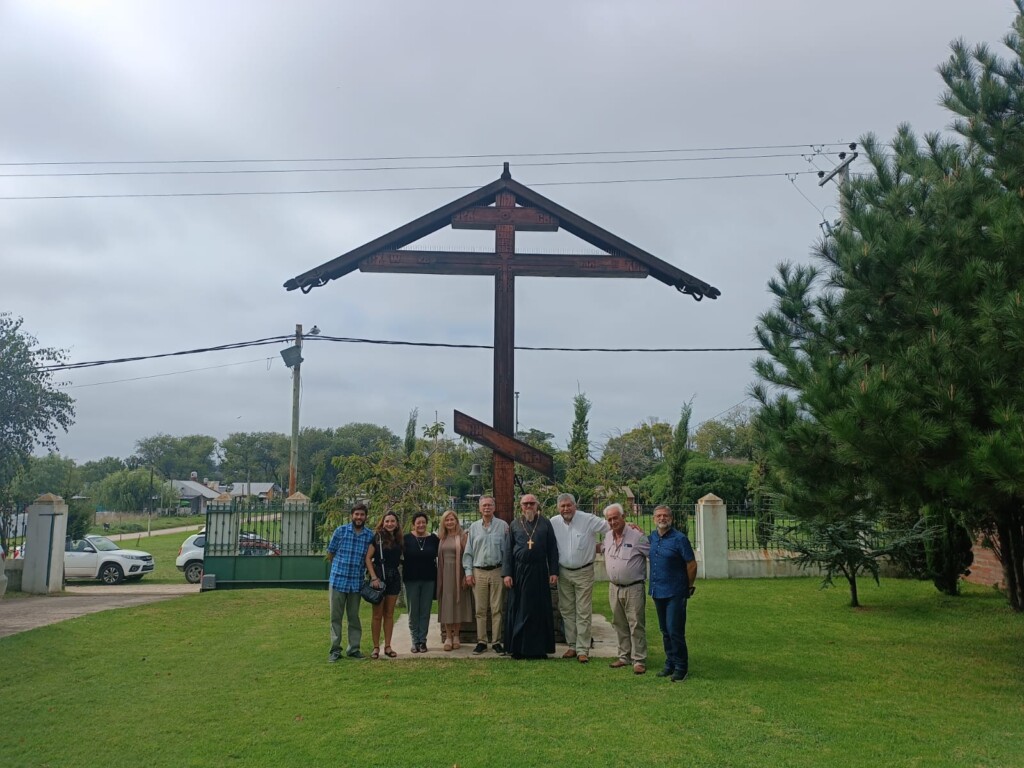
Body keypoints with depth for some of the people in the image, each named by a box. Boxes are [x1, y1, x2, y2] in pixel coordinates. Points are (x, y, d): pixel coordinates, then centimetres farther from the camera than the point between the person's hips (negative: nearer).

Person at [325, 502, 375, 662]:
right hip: (338, 580, -1)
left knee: (354, 617, 10)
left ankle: (354, 649, 19)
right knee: (336, 616, 5)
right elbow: (330, 554, 6)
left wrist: (360, 569, 7)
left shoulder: (370, 535, 1)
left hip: (357, 582, 1)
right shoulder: (340, 531, -3)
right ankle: (335, 650, 12)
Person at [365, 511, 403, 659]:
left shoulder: (398, 539, 9)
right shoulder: (377, 537, -5)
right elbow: (368, 558, -8)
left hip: (394, 577, 4)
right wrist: (374, 578, -14)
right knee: (377, 614, 0)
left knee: (389, 613, 9)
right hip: (379, 576, -4)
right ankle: (376, 647, 7)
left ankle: (388, 646, 15)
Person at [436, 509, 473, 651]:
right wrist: (439, 578, 5)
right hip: (445, 575, 3)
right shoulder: (442, 538, 9)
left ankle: (456, 636, 12)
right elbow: (439, 558, 11)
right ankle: (448, 637, 7)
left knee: (458, 604, 3)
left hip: (458, 574, -3)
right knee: (446, 605, 3)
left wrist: (466, 576, -13)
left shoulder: (462, 536, -3)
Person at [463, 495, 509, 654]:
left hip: (497, 571, -2)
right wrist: (468, 572, 2)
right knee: (480, 609, 4)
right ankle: (481, 642, 12)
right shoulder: (474, 527, 8)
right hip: (479, 572, 2)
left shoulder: (503, 526, 1)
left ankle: (497, 642, 10)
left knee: (497, 609, 2)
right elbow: (468, 552, 9)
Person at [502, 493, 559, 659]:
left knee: (539, 611, 4)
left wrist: (553, 572, -3)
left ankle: (539, 648, 13)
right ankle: (518, 648, 13)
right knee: (518, 610, 5)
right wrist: (507, 573, -3)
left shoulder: (545, 523, 4)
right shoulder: (514, 525, 6)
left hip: (539, 572, 0)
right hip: (519, 572, 1)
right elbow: (508, 550, 4)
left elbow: (552, 549, 4)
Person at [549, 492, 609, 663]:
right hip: (563, 572, 4)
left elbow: (610, 526, -10)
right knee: (567, 611, 12)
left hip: (584, 572, -4)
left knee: (583, 613, 0)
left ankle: (583, 649, 6)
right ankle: (572, 646, 24)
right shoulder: (553, 523, -2)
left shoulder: (589, 520, -12)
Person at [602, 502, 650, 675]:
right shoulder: (608, 536, 8)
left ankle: (639, 660, 2)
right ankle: (624, 657, 23)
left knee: (636, 624, -4)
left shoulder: (636, 536, -13)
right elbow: (603, 549, 28)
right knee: (619, 624, 13)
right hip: (614, 587, 7)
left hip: (633, 588, -6)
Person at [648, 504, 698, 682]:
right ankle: (670, 664, 25)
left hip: (675, 593, -6)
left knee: (675, 631, -6)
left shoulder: (679, 539, -12)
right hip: (658, 592, 6)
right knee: (665, 631, 14)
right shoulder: (652, 537, 7)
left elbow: (692, 564, -8)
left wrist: (689, 587, -1)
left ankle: (681, 668, 7)